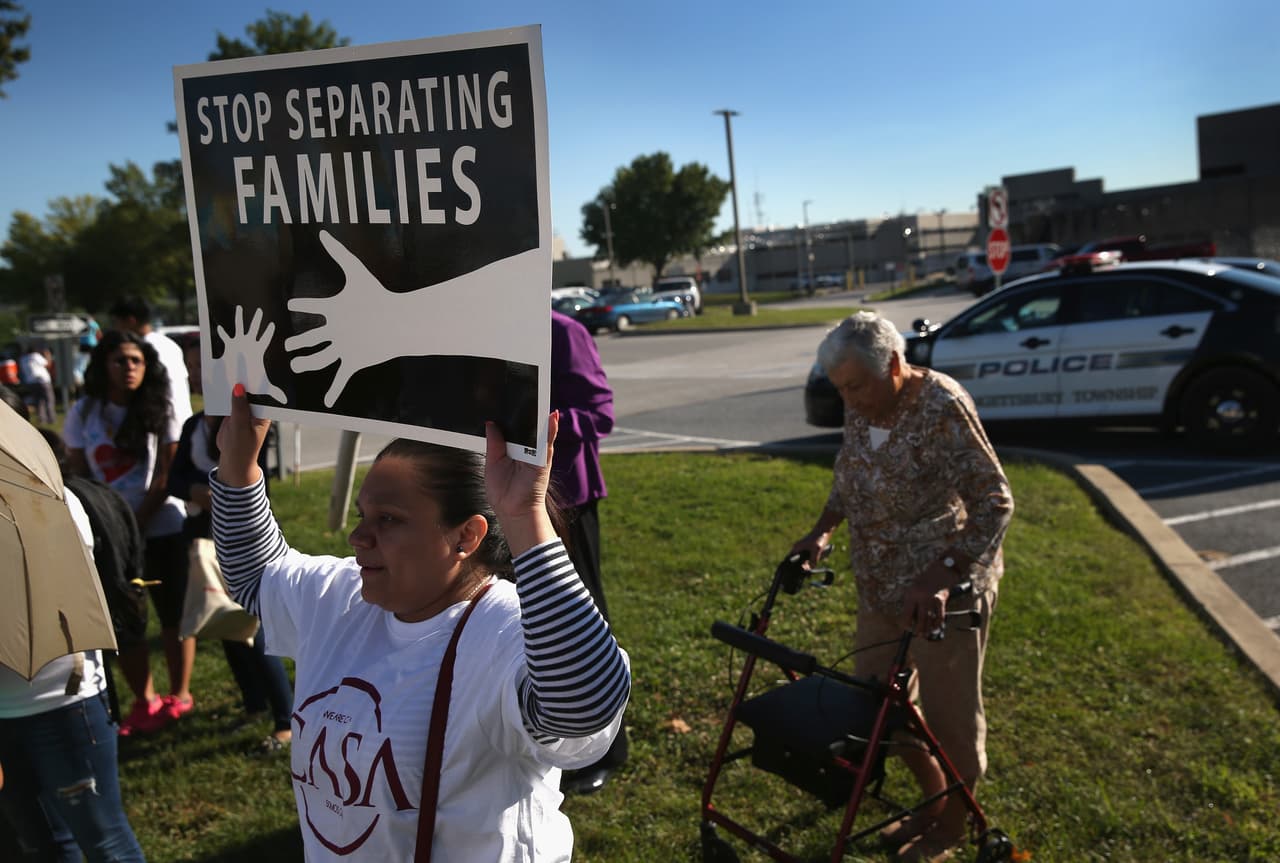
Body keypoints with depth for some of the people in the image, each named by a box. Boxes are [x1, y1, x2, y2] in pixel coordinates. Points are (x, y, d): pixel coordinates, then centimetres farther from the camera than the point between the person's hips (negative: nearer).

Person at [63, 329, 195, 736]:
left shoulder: (159, 411, -5)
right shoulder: (83, 413, 0)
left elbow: (165, 477, -8)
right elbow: (77, 475, 2)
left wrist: (137, 523, -14)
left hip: (162, 529, -2)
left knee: (172, 613, 6)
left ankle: (179, 695, 21)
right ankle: (143, 701, 22)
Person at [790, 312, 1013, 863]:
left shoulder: (941, 408, -23)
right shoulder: (860, 408, -1)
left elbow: (994, 503, -25)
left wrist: (941, 578, -35)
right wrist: (823, 529, 1)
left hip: (943, 590, -7)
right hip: (880, 585, 8)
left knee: (949, 713, 9)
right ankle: (932, 801, 41)